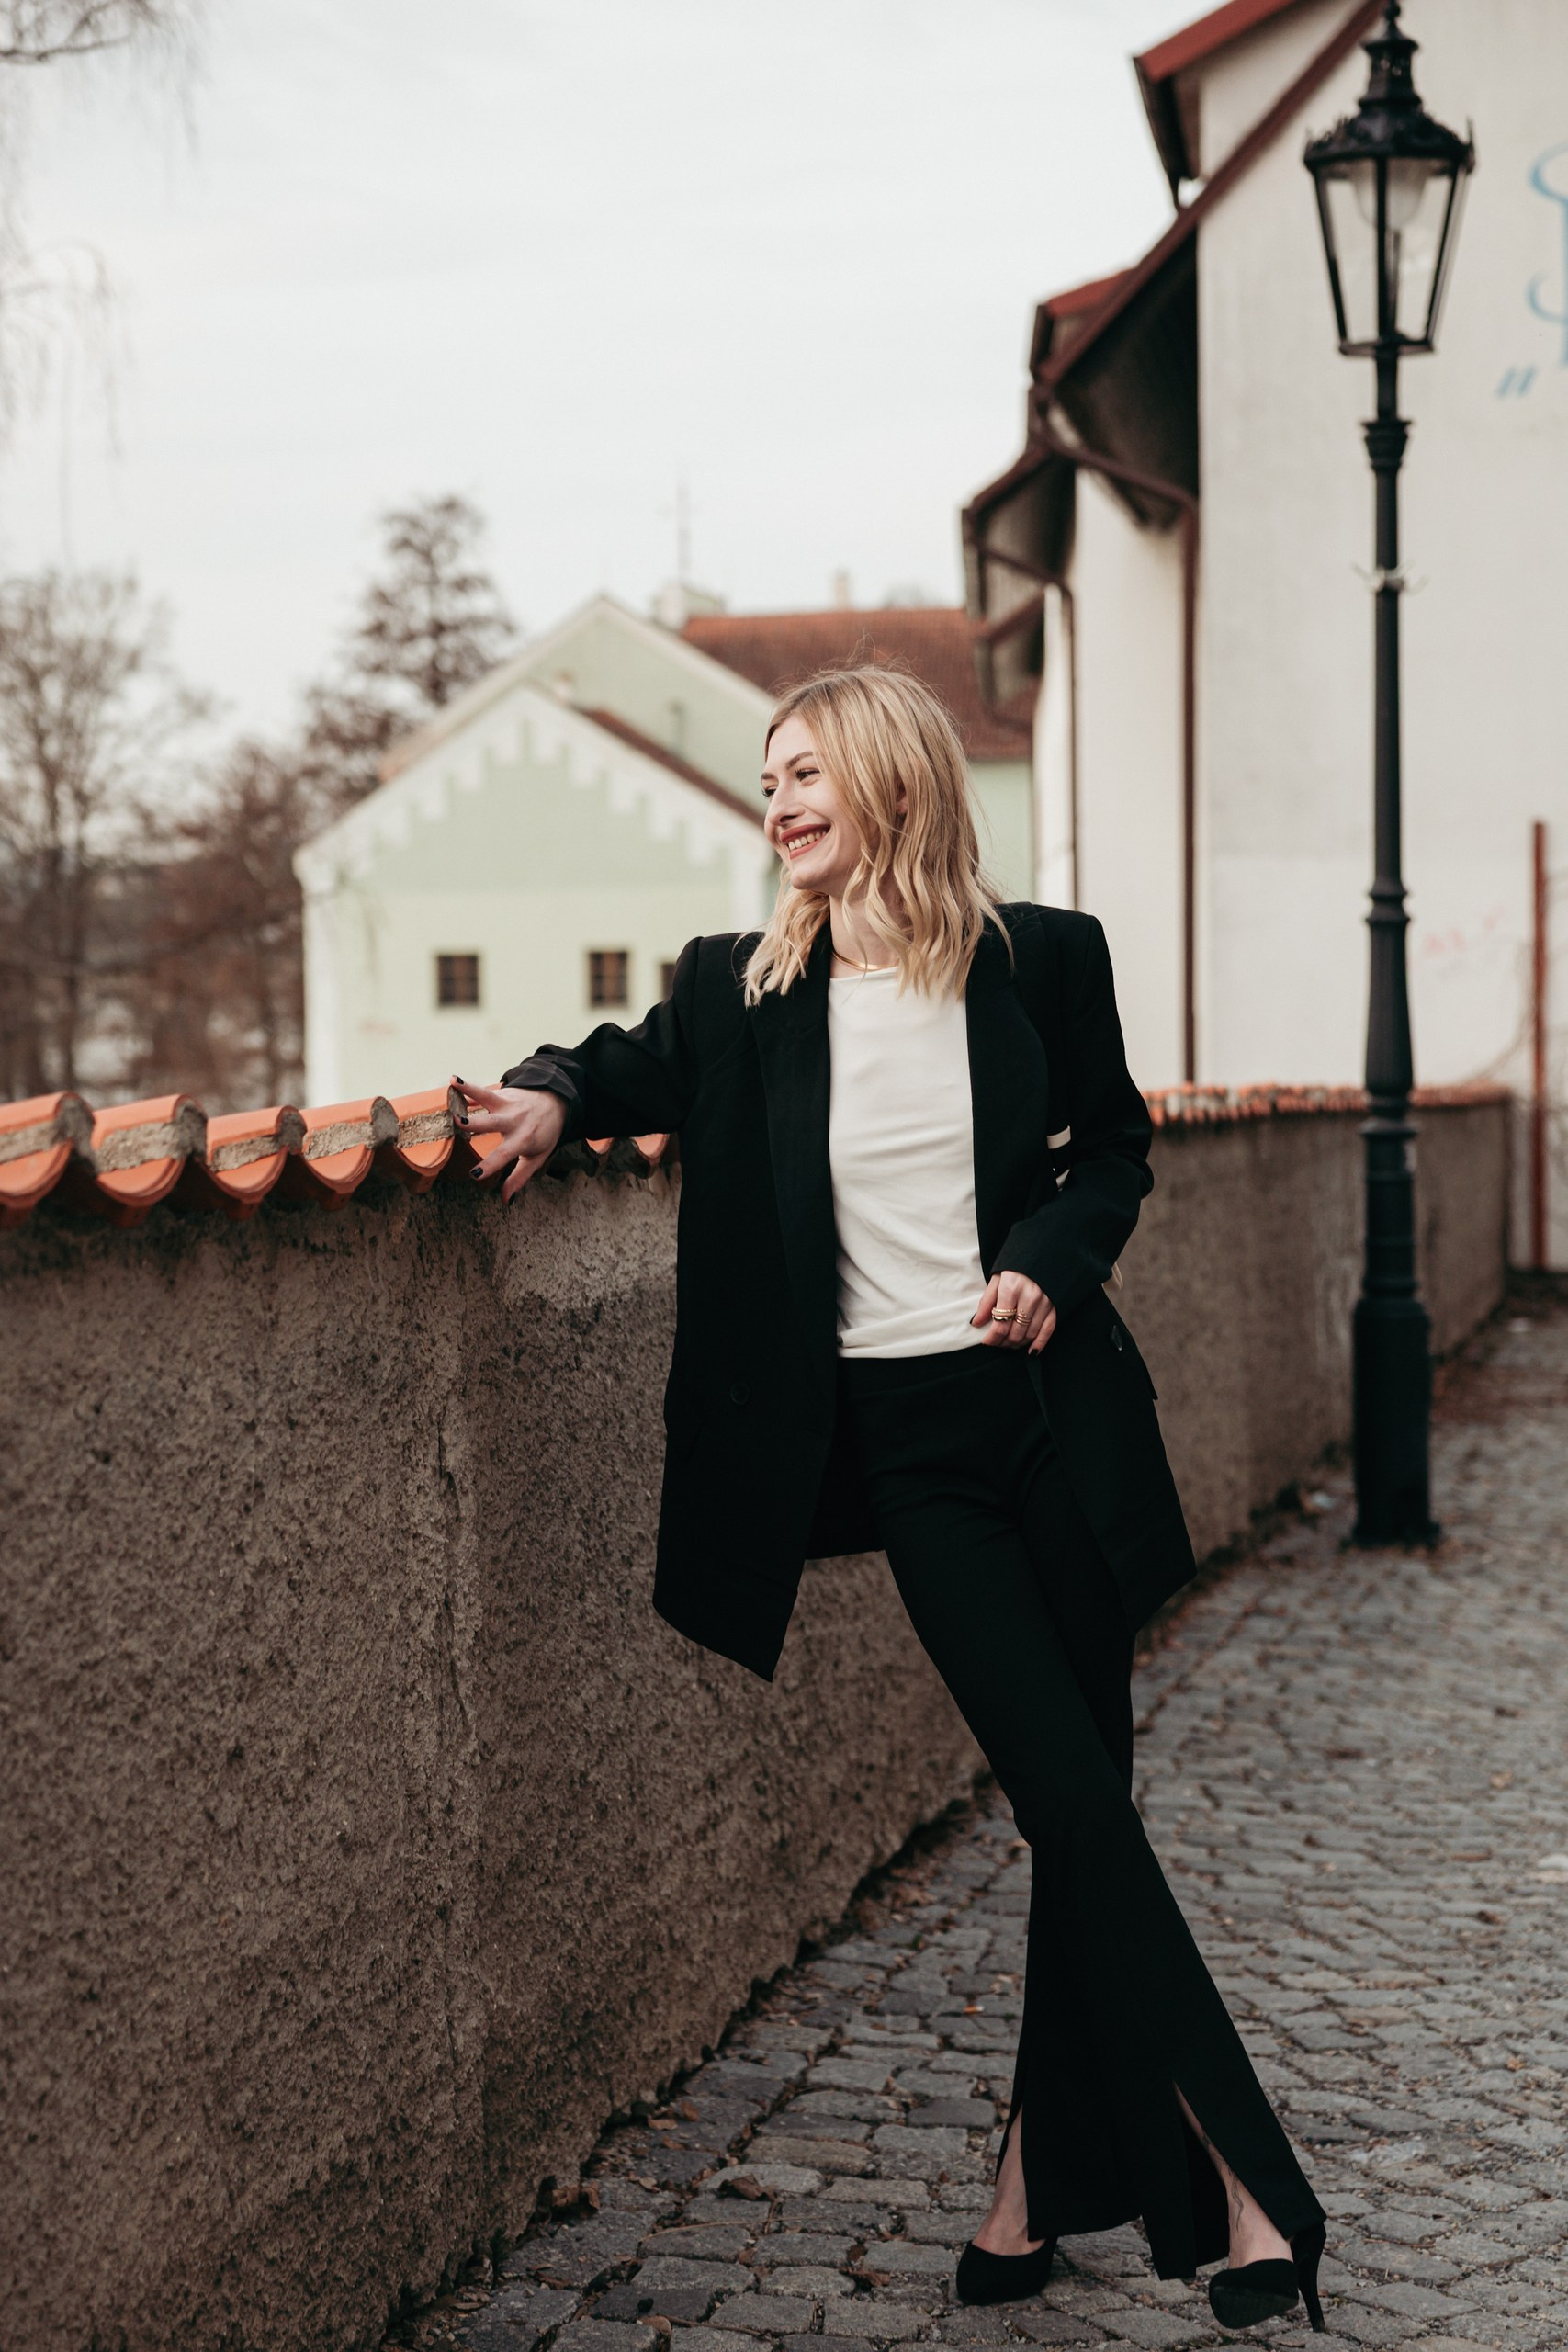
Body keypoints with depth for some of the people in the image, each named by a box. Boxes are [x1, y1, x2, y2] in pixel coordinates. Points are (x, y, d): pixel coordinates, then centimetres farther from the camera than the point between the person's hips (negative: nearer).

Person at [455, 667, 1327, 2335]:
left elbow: (1112, 1146, 12)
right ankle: (1243, 2190, 6)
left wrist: (1055, 1257, -8)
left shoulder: (1040, 959, 1)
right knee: (1078, 1806, -5)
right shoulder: (741, 991, 2)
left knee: (1079, 1797, 4)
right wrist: (555, 1093, -5)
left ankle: (1038, 2180, 18)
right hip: (911, 1444, -1)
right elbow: (645, 1067, 18)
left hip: (1053, 1411, 1)